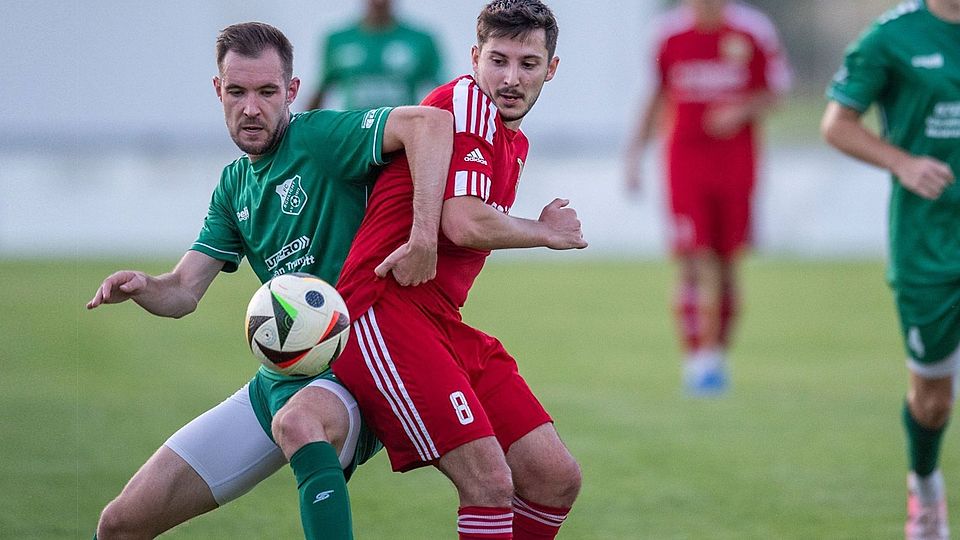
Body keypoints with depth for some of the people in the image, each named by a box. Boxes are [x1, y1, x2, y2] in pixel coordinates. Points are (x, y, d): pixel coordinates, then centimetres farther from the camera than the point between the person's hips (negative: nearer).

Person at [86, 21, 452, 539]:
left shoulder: (319, 139, -12)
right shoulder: (234, 186, 12)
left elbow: (430, 121, -27)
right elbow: (184, 291, 10)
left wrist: (424, 234, -37)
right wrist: (142, 287, -14)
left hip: (354, 371, -7)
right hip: (279, 380, 7)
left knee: (297, 422, -44)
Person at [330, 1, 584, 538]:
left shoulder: (517, 145, 21)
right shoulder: (465, 101, -10)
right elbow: (465, 225, -19)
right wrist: (548, 232, -3)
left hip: (445, 324, 10)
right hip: (384, 313, -10)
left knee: (557, 478, 2)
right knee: (490, 482, -22)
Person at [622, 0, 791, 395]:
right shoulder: (670, 32, 1)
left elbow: (775, 90, 6)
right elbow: (657, 95, 13)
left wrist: (742, 112, -13)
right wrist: (635, 151, 12)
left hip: (736, 162, 0)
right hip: (685, 159, 0)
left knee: (726, 267, 6)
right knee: (695, 264, -10)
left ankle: (717, 356, 20)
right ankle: (696, 360, -8)